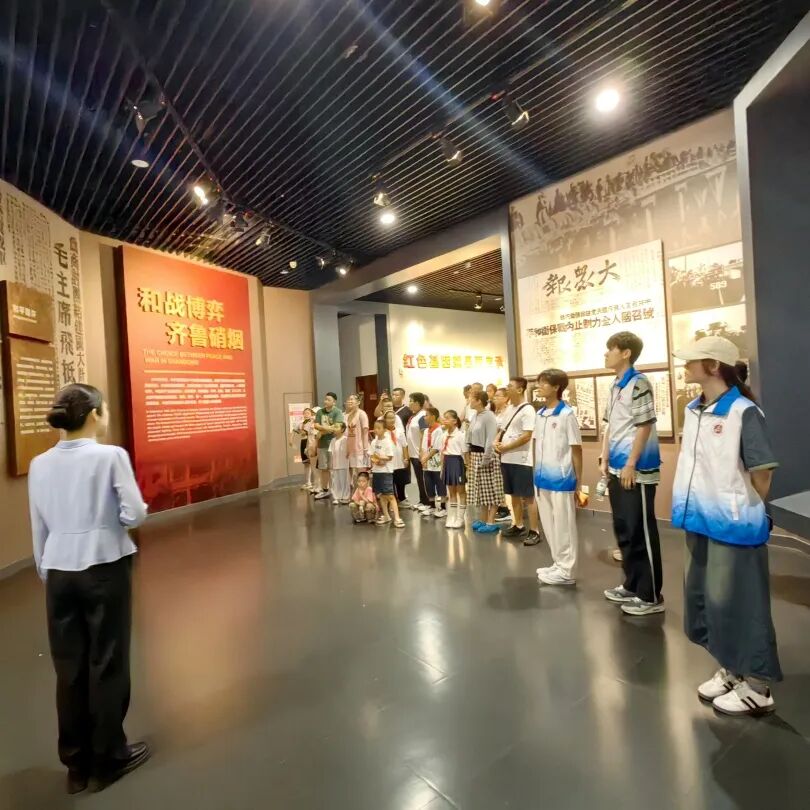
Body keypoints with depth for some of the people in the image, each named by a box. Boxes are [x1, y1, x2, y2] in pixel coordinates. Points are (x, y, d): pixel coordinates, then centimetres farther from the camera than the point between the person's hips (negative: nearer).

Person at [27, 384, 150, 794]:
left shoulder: (40, 465, 3)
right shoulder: (111, 456, -13)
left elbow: (39, 529, 9)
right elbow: (133, 515, -14)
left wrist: (45, 572, 20)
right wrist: (131, 510, 8)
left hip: (59, 571, 5)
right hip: (104, 568, -5)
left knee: (69, 666, 16)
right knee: (107, 662, 11)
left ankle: (76, 763, 30)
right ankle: (109, 757, 27)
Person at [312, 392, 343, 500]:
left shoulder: (337, 412, -6)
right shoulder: (320, 412, 10)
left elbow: (335, 427, -18)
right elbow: (316, 426, 1)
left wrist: (322, 431, -10)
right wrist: (327, 428, -16)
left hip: (333, 443, -5)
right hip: (322, 443, 5)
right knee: (323, 468, 11)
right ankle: (324, 489, 20)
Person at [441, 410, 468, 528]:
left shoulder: (460, 434, -12)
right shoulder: (445, 435, 9)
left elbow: (465, 453, -12)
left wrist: (467, 468, -13)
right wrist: (442, 467, 13)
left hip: (457, 462, -7)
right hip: (447, 463, 7)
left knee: (461, 491, 4)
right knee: (451, 492, 13)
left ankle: (460, 519, 12)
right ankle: (451, 518, 21)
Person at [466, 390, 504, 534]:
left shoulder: (489, 416, -16)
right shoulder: (475, 416, 10)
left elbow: (491, 440, -20)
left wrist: (485, 460, -20)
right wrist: (469, 456, 11)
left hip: (485, 456, -9)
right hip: (475, 456, 9)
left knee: (490, 490, 0)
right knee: (480, 489, 15)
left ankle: (491, 522, 8)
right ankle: (483, 519, 26)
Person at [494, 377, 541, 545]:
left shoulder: (527, 410, -12)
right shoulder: (508, 409, 13)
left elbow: (526, 437, -18)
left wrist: (505, 447, -13)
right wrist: (496, 442, -1)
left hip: (522, 460, -8)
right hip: (507, 459, 8)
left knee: (528, 496, -1)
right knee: (514, 495, 16)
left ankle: (534, 531, 7)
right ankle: (518, 526, 29)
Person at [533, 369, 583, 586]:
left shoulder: (567, 414, -11)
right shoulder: (539, 414, 8)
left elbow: (577, 450, -8)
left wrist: (578, 482, -6)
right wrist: (536, 474, 12)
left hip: (561, 479, -7)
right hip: (543, 478, 7)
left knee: (564, 526, 5)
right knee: (549, 525, 16)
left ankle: (566, 571, 17)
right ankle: (558, 564, 31)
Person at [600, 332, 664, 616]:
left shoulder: (638, 383, -12)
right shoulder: (615, 386, 14)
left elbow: (645, 426, -16)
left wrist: (631, 465, -16)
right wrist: (605, 460, 13)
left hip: (636, 470, -9)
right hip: (617, 469, 9)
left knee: (641, 533, 1)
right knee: (623, 530, 16)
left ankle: (651, 596, 14)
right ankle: (632, 585, 31)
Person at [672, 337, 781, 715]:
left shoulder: (743, 412, -17)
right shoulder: (692, 410, 5)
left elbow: (763, 471, -13)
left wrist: (747, 513, -2)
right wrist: (690, 506, 11)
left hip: (732, 525, -8)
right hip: (700, 522, 8)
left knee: (737, 605, 6)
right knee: (704, 599, 18)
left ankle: (756, 688, 26)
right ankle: (729, 670, 38)